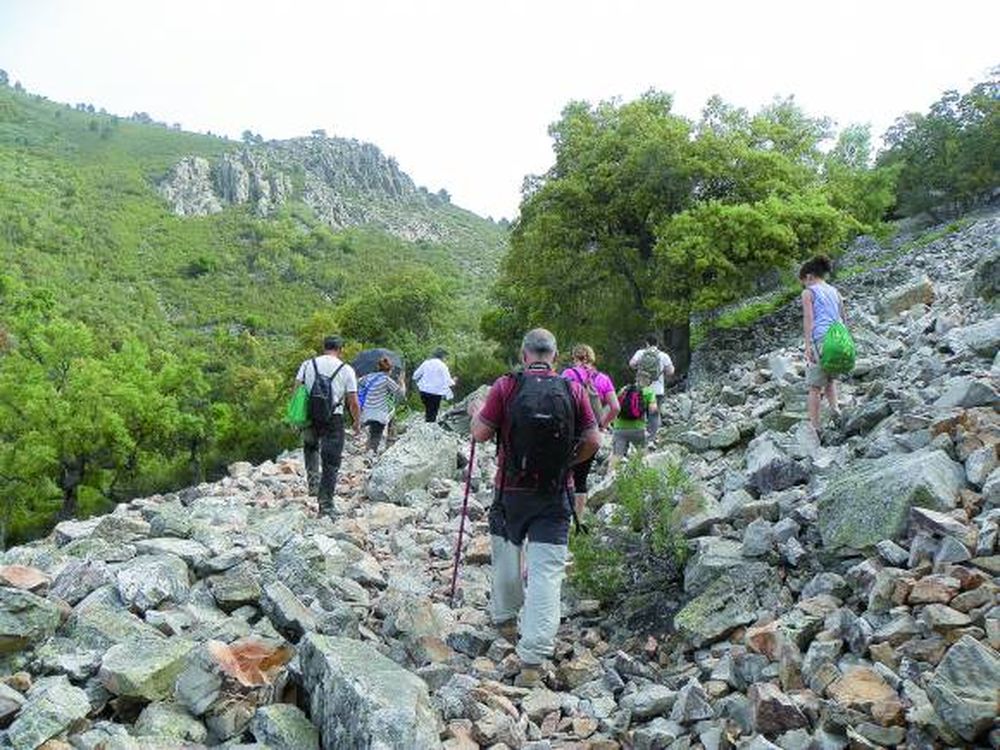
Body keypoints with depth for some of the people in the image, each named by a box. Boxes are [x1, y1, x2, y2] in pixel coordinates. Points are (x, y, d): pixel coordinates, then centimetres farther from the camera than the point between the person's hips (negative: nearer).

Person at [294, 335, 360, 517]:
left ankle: (313, 481, 14)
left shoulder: (307, 365, 5)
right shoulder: (346, 370, -1)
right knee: (331, 464, 5)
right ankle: (326, 505, 7)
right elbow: (353, 402, -2)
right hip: (334, 420, -2)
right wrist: (357, 423, 11)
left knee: (310, 447, 31)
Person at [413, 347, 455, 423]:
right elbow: (447, 381, -11)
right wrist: (453, 382, 10)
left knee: (428, 410, 22)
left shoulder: (426, 362, 3)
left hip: (424, 390, 5)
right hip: (436, 392, -5)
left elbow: (415, 375, 8)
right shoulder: (442, 365, -11)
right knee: (432, 413, 3)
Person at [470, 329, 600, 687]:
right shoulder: (573, 390, -4)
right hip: (556, 495, 0)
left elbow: (481, 433, -3)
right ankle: (533, 659, -3)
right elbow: (593, 442, -1)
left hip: (511, 491, 0)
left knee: (506, 559, 22)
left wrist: (476, 413, 18)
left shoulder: (506, 386, -8)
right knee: (546, 571, -1)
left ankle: (505, 618, 45)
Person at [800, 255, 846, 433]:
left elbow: (808, 319, -9)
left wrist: (808, 345, -13)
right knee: (830, 378, 25)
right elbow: (844, 318, 17)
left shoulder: (808, 293, 1)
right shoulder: (835, 291, 18)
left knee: (815, 386, 1)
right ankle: (835, 408, 4)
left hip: (820, 340, -6)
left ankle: (814, 426, 0)